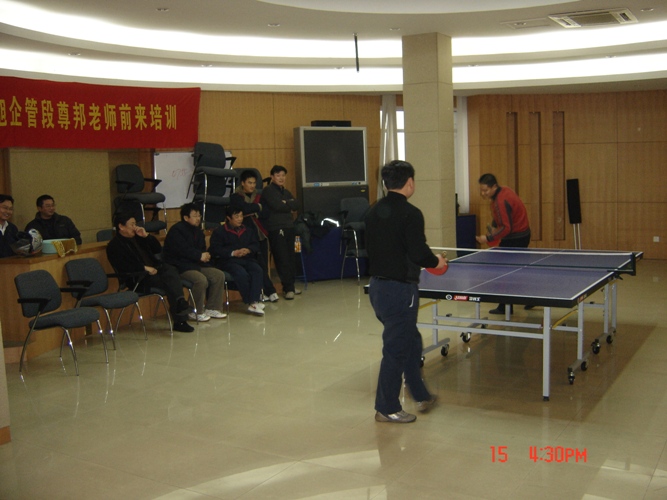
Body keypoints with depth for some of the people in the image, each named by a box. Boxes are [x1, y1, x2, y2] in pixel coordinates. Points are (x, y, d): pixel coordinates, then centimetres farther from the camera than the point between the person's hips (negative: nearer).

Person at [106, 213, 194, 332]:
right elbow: (122, 267, -13)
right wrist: (144, 268, -19)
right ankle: (180, 320, -39)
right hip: (138, 278, -6)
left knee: (171, 270, -29)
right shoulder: (114, 246, 2)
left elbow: (158, 249, 21)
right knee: (170, 282, -30)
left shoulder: (137, 237, 23)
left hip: (154, 269, 6)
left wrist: (146, 236, 7)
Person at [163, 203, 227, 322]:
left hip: (197, 264, 9)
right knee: (201, 279, -32)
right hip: (180, 267, -9)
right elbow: (183, 250, -22)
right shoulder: (176, 230, -10)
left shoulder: (197, 231, 18)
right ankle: (197, 312, -15)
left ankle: (212, 308, 2)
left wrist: (205, 256, -5)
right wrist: (200, 256, -16)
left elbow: (202, 249, 16)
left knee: (219, 275, -6)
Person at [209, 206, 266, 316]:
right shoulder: (219, 232, 7)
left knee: (258, 270, -28)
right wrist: (233, 253, -16)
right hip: (228, 261, -4)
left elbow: (256, 245, 15)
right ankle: (250, 302, -25)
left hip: (247, 259, 4)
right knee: (242, 274, -34)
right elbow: (215, 249, -5)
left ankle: (254, 302, -36)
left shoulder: (248, 231, 23)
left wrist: (248, 250, -9)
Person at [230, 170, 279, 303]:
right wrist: (257, 207, 0)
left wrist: (252, 211, -9)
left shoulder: (258, 196, 18)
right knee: (259, 264, -11)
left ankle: (264, 293, 4)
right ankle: (270, 291, -7)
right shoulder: (236, 197, 5)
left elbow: (265, 213, 4)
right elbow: (245, 208, -15)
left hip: (261, 233, 4)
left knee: (263, 264, -1)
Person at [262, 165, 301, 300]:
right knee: (282, 259, -9)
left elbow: (296, 206, 8)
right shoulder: (268, 191, -1)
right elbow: (277, 206, -15)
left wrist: (285, 203, -7)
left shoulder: (286, 192, 22)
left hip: (289, 227, 7)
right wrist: (289, 206, 0)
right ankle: (288, 288, -8)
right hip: (276, 229, -7)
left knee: (290, 258, 7)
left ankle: (290, 286, 14)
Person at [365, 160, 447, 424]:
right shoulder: (410, 213, -17)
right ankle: (387, 408, 16)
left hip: (377, 285, 9)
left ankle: (421, 396, 34)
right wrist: (436, 261, -2)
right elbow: (419, 253, -21)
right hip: (399, 289, -8)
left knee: (411, 341, 21)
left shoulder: (373, 212, 7)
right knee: (396, 348, 4)